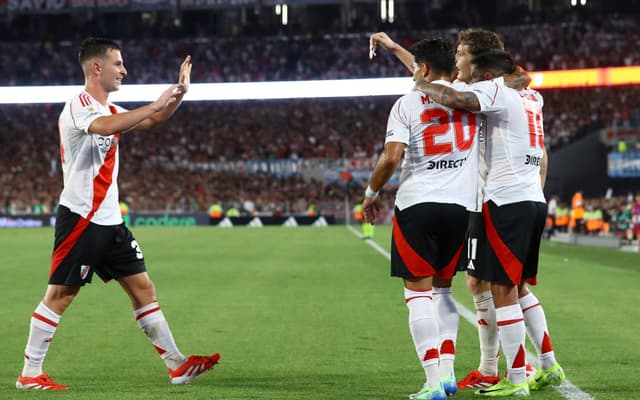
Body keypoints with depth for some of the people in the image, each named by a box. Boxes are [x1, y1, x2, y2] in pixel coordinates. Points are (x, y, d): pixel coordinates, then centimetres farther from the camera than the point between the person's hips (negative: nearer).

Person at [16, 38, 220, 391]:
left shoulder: (110, 109, 17)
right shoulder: (78, 107, -13)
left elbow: (149, 122, 26)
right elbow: (106, 127, -34)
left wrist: (179, 94, 11)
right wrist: (156, 105, -30)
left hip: (109, 220, 9)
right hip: (80, 217, -9)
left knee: (143, 288, 6)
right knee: (59, 295, -5)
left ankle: (177, 365, 8)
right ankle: (29, 374, 3)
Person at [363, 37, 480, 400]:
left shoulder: (407, 103, -3)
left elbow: (392, 157, -10)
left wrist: (372, 193, 5)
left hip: (417, 204, -4)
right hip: (461, 206, 4)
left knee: (419, 291, 0)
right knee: (442, 289, 20)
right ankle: (447, 370, 11)